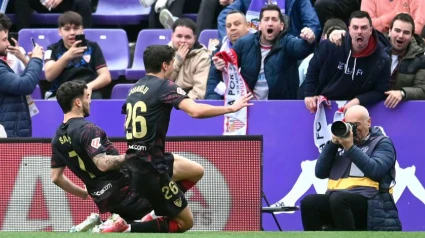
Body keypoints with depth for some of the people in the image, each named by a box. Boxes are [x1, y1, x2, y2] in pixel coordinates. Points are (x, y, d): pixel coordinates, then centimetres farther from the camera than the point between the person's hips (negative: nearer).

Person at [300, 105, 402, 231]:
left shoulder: (382, 143, 10)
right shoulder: (341, 142, 23)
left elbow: (375, 171, -10)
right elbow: (320, 173, 13)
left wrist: (350, 148, -12)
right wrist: (333, 143, 4)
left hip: (368, 203, -5)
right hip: (336, 202, 5)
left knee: (338, 198, -37)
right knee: (308, 202, -26)